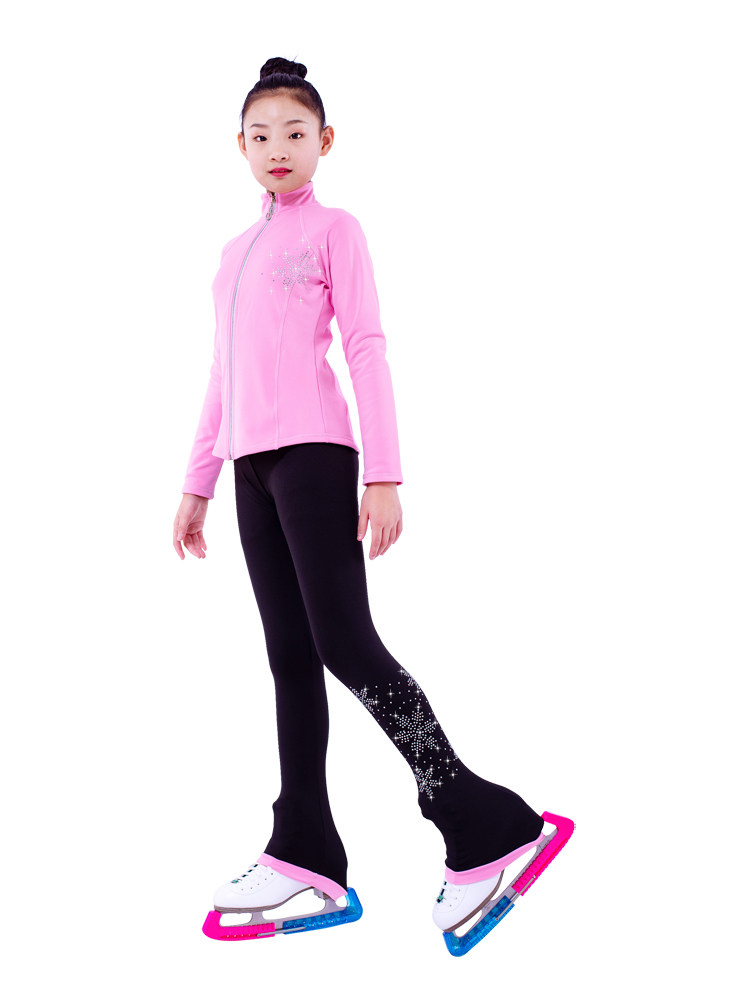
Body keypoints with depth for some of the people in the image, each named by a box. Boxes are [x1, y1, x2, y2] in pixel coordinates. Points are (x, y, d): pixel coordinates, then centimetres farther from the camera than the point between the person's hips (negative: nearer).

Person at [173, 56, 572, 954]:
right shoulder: (235, 253, 22)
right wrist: (197, 482, 19)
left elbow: (366, 350, -4)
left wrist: (384, 475, -12)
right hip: (252, 465, 7)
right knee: (290, 655, 5)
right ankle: (305, 851, 9)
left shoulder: (334, 230, 4)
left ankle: (484, 824, -7)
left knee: (345, 645, -14)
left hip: (314, 452, -6)